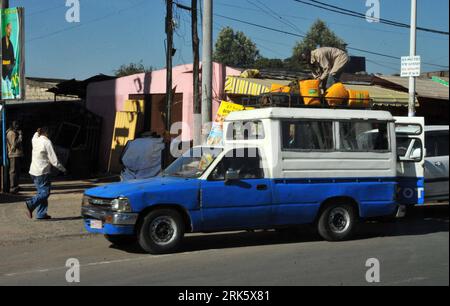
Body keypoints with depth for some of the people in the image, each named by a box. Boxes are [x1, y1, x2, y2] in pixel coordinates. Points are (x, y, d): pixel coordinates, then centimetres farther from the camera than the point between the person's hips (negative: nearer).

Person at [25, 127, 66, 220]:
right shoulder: (47, 142, -12)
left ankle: (41, 214, 11)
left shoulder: (35, 140, 7)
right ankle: (31, 204, -24)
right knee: (45, 193, -5)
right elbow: (54, 160, -11)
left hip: (33, 171, 8)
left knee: (41, 192, 12)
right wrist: (63, 169, -1)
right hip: (42, 172, -8)